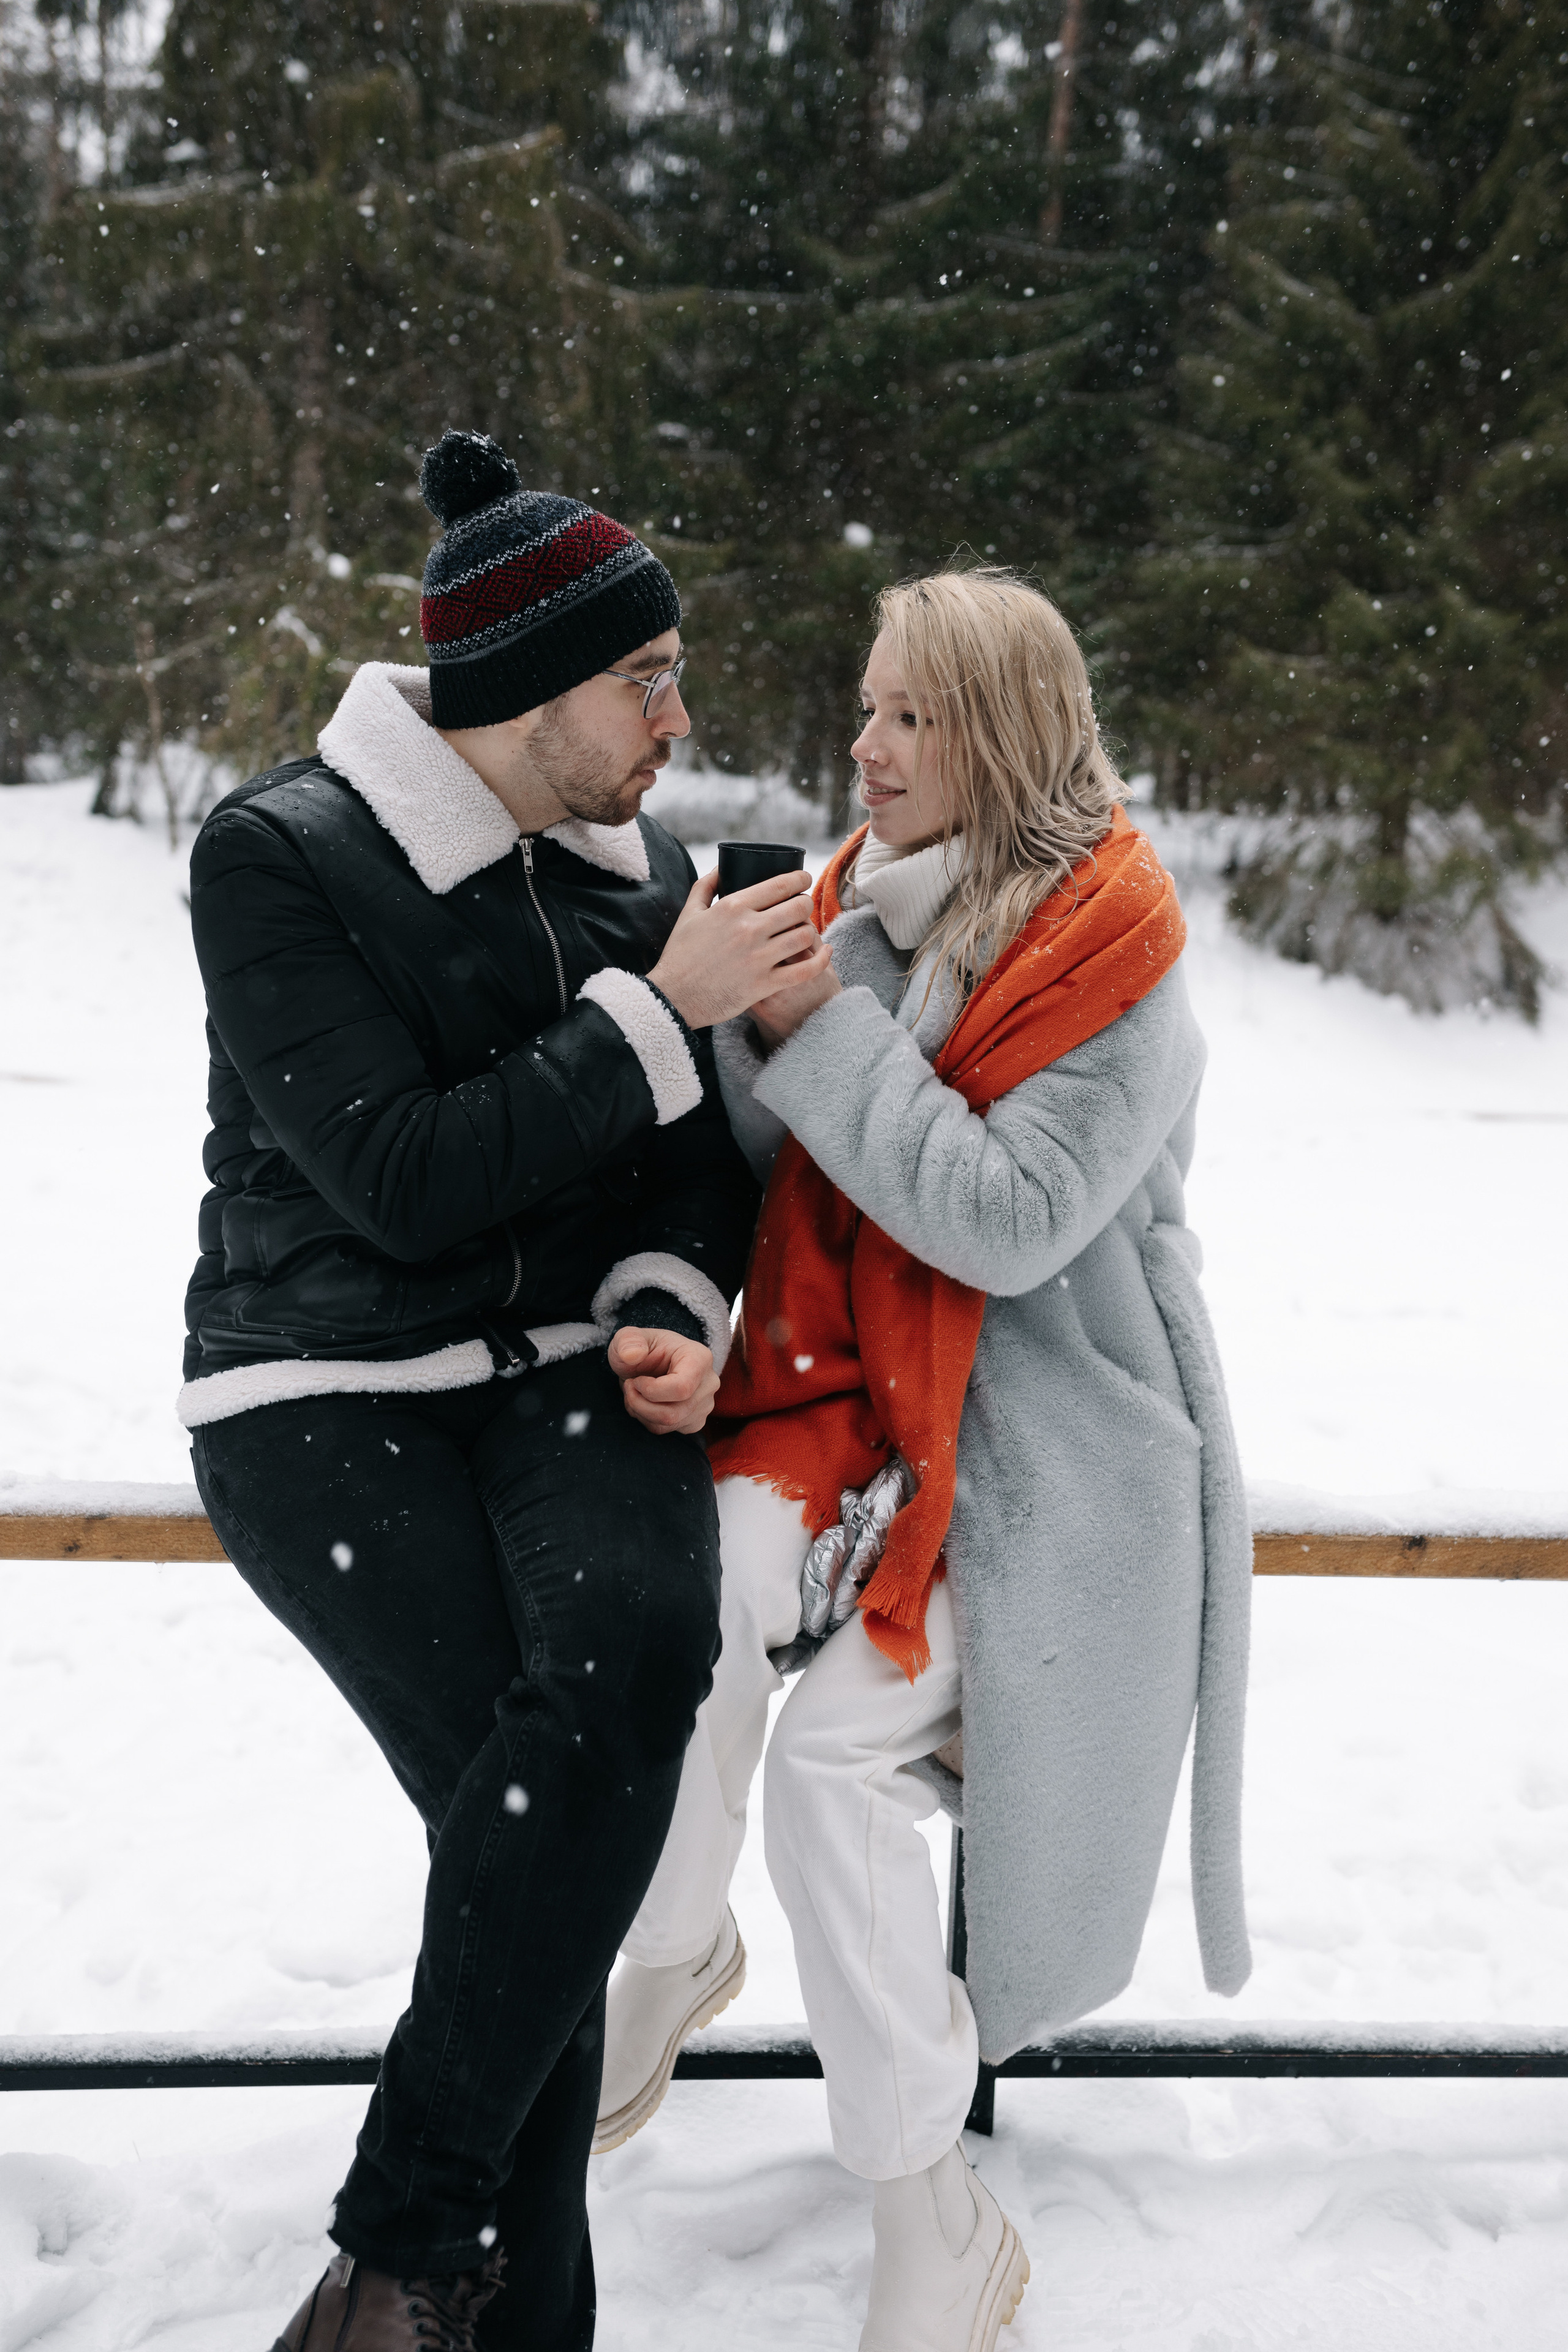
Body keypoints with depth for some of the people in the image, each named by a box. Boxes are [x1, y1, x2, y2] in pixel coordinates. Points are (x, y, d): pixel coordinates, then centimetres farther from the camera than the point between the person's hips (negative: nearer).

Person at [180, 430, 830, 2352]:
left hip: (566, 1369, 4)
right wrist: (660, 1006, -16)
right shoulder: (280, 855, -9)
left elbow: (698, 1161, 14)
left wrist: (673, 1310, -7)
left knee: (638, 1641, -25)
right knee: (542, 1794, -21)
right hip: (330, 1395, -4)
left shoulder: (643, 865, 9)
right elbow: (401, 1177, -17)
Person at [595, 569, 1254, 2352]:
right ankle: (673, 1959, 8)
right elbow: (777, 1171, 7)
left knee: (840, 1749, -19)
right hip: (847, 1384, 5)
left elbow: (1011, 1220, -22)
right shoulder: (860, 899, 6)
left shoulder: (1116, 962, -12)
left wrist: (818, 1027, -21)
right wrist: (737, 1012, -14)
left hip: (1044, 1430, -5)